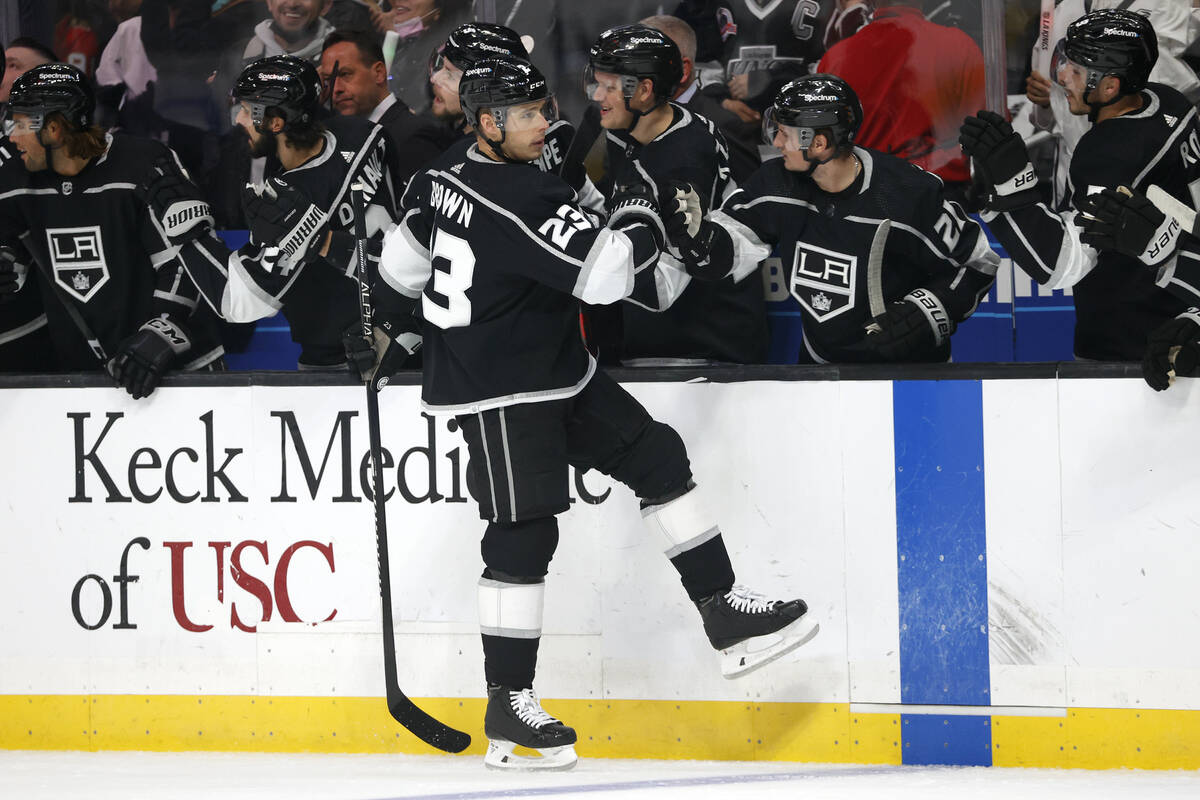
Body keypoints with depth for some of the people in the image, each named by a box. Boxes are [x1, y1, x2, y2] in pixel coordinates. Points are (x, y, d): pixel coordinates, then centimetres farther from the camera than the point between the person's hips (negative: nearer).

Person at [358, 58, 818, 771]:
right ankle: (509, 710, -3)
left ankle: (725, 614, 12)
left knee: (657, 456, 9)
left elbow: (404, 258, 20)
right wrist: (638, 218, -10)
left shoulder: (451, 179, 5)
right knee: (524, 533, -9)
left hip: (559, 374, 11)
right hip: (498, 393, -11)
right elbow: (602, 275, -29)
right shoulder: (523, 199, -24)